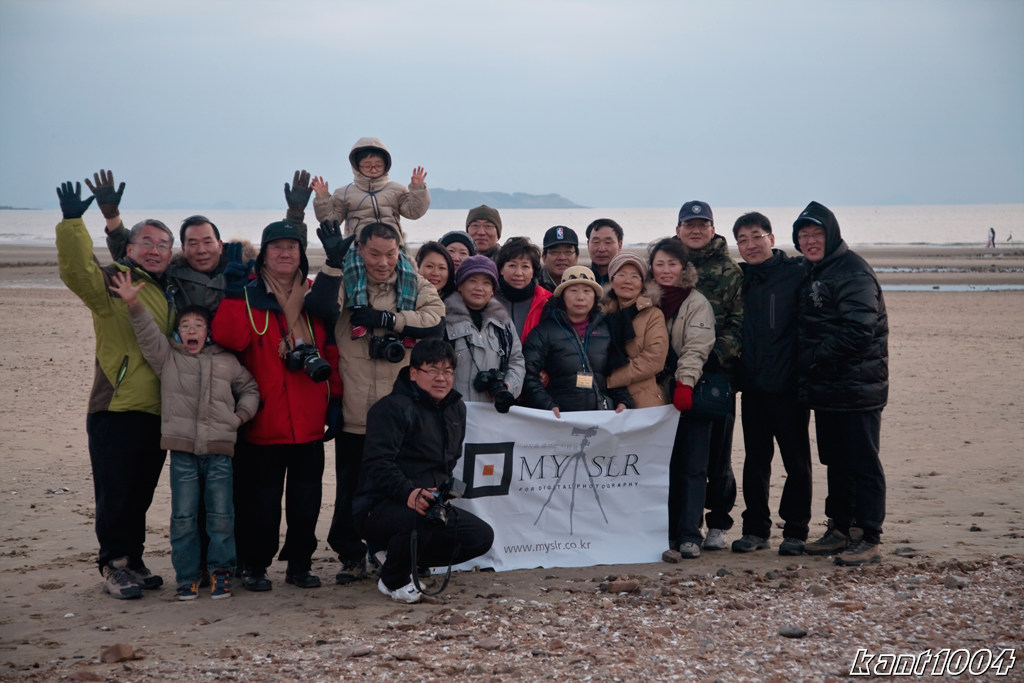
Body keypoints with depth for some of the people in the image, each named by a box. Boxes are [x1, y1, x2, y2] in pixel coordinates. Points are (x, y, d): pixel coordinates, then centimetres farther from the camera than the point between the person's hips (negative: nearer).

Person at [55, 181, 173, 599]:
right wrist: (73, 223, -32)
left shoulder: (168, 293, 18)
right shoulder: (112, 282, -3)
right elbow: (76, 271, -24)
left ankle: (131, 561, 23)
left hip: (157, 412, 7)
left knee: (140, 494, 13)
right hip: (116, 409, -7)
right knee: (115, 493, -3)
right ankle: (115, 566, 6)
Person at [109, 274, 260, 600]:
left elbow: (249, 388, 25)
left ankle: (221, 571, 14)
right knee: (183, 515, 1)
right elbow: (148, 334, -5)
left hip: (220, 450, 1)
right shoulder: (167, 357, 10)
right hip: (182, 449, 0)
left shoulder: (227, 361, 13)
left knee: (221, 514, 1)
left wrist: (242, 413, 8)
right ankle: (187, 575, 12)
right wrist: (134, 305, -19)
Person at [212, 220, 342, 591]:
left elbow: (332, 353, 11)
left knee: (306, 501, 9)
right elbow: (226, 338, -18)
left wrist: (334, 400, 6)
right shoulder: (244, 298, -1)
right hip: (263, 424, -4)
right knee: (261, 502, 3)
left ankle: (300, 564, 21)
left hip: (309, 424, 4)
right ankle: (254, 567, 16)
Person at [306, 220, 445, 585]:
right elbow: (320, 307, -16)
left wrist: (385, 318, -15)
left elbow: (435, 321, -11)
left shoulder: (417, 287, 6)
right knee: (350, 490, 7)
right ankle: (351, 556, 23)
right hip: (354, 415, 0)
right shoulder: (346, 284, 4)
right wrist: (333, 262, -24)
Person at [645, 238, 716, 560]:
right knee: (664, 467, 3)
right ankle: (667, 534, 9)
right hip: (658, 395, 3)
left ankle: (689, 536, 0)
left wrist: (684, 383, -26)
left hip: (690, 396, -3)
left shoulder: (697, 303, -2)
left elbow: (696, 347, -13)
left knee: (692, 467, -3)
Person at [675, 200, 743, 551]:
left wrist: (717, 356, -13)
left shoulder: (730, 272, 5)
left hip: (717, 373, -2)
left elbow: (739, 322, -1)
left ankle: (719, 524, 12)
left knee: (717, 451, 2)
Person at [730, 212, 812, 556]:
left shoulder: (797, 274, -6)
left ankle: (795, 531, 11)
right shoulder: (739, 279, 11)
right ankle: (756, 529, 19)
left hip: (789, 385, -5)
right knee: (755, 460, 11)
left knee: (796, 460, 3)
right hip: (752, 384, 5)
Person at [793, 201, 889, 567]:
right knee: (835, 461, 15)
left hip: (857, 387, -9)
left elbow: (860, 329, -23)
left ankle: (869, 539, 2)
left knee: (862, 464, -3)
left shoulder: (853, 271, -14)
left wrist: (816, 357, -17)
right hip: (826, 387, 9)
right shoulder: (813, 274, 16)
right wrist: (808, 370, 9)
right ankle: (839, 530, 24)